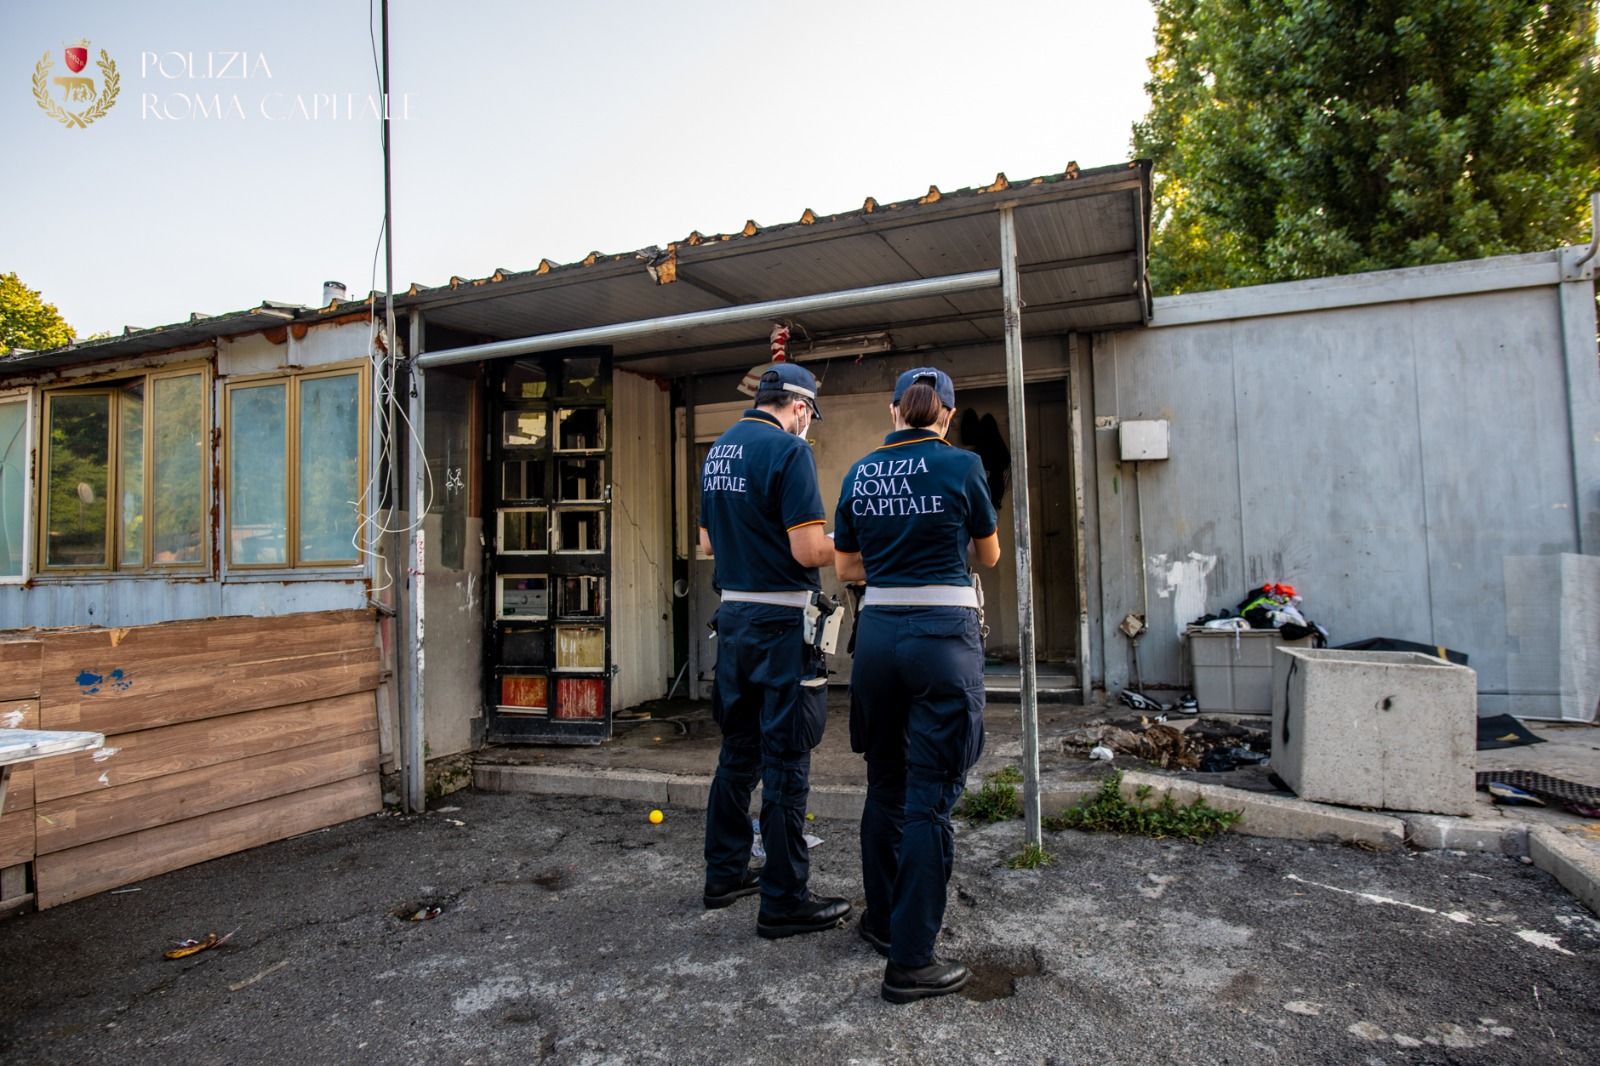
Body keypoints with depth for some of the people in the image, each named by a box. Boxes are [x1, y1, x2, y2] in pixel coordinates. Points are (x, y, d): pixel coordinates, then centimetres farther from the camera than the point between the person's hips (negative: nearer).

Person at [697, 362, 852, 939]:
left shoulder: (718, 451, 12)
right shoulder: (788, 450, -13)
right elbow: (810, 551, -19)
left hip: (732, 613, 8)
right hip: (781, 621, -8)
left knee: (738, 751, 18)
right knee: (786, 761, 0)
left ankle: (725, 873, 30)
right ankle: (784, 902, 10)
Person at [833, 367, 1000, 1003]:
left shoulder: (860, 473, 6)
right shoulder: (962, 465, -4)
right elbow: (989, 556, 10)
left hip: (878, 633, 4)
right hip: (944, 635, -4)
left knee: (885, 785, 19)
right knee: (929, 796, 2)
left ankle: (882, 920, 35)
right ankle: (910, 961, 9)